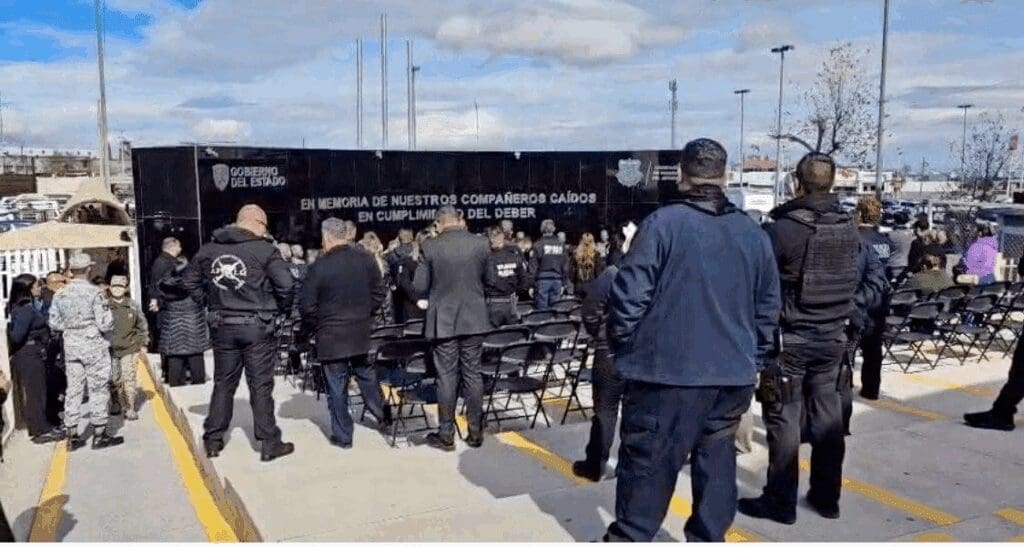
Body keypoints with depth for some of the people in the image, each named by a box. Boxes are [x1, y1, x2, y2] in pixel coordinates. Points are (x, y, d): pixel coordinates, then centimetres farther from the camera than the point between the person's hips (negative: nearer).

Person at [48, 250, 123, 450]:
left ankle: (72, 435, 17)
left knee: (73, 389, 12)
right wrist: (108, 328, 5)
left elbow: (54, 323, 5)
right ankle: (99, 434, 10)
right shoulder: (95, 292, -15)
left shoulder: (60, 295, 1)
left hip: (71, 347, 5)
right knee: (98, 389, 5)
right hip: (94, 346, -5)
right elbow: (105, 323, -17)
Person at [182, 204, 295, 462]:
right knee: (261, 386, 3)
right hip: (256, 327, -4)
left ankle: (213, 440, 23)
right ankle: (269, 444, 10)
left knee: (223, 384, 16)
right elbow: (286, 284, -16)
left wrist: (210, 302, 15)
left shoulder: (208, 249, 4)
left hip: (222, 327, 4)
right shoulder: (264, 249, -12)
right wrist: (281, 310, 0)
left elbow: (189, 281, 13)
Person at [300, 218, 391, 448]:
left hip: (331, 335, -4)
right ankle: (383, 417, 30)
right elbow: (379, 293, 3)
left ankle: (342, 435, 13)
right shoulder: (366, 260, -2)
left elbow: (307, 306, -12)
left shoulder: (319, 266, -15)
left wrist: (313, 327, 5)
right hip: (362, 332, 4)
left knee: (337, 386, 6)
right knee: (366, 376, 22)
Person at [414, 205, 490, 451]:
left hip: (444, 320, -2)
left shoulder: (430, 247, -10)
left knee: (447, 377, 5)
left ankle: (446, 435, 12)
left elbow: (419, 286, -5)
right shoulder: (480, 244, -4)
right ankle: (476, 433, 16)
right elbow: (489, 279, 8)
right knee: (473, 374, 10)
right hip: (474, 318, 2)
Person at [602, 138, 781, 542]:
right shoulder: (753, 233, 7)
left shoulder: (663, 223, -11)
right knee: (717, 463, 16)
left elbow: (629, 296, -14)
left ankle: (629, 539, 17)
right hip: (733, 376, 5)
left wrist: (622, 348, 1)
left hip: (668, 372, -5)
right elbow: (768, 308, 12)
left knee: (647, 465, 6)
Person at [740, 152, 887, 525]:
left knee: (784, 421, 2)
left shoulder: (782, 229, -18)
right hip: (834, 339, 6)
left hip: (790, 339, -6)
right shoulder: (849, 230, 3)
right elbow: (875, 273, 16)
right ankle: (827, 497, 26)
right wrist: (854, 306, 16)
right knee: (828, 417, 14)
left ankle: (781, 502, 10)